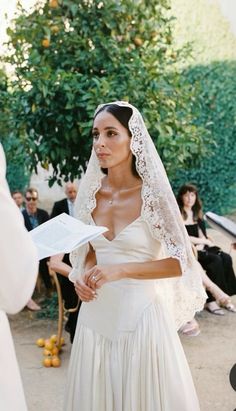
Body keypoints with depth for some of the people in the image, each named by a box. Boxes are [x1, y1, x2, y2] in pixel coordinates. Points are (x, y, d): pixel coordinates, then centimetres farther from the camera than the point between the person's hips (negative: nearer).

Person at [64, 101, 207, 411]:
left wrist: (121, 270, -20)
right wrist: (81, 276, -7)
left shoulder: (152, 194, -11)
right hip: (97, 311, 4)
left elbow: (180, 261, -11)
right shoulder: (91, 193, 2)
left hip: (140, 310, -4)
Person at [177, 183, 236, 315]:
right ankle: (211, 300, -22)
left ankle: (224, 297, -18)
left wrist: (201, 244, -12)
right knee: (215, 260, -28)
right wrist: (205, 241, -7)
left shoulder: (197, 214, 17)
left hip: (199, 248, 6)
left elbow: (202, 235, 11)